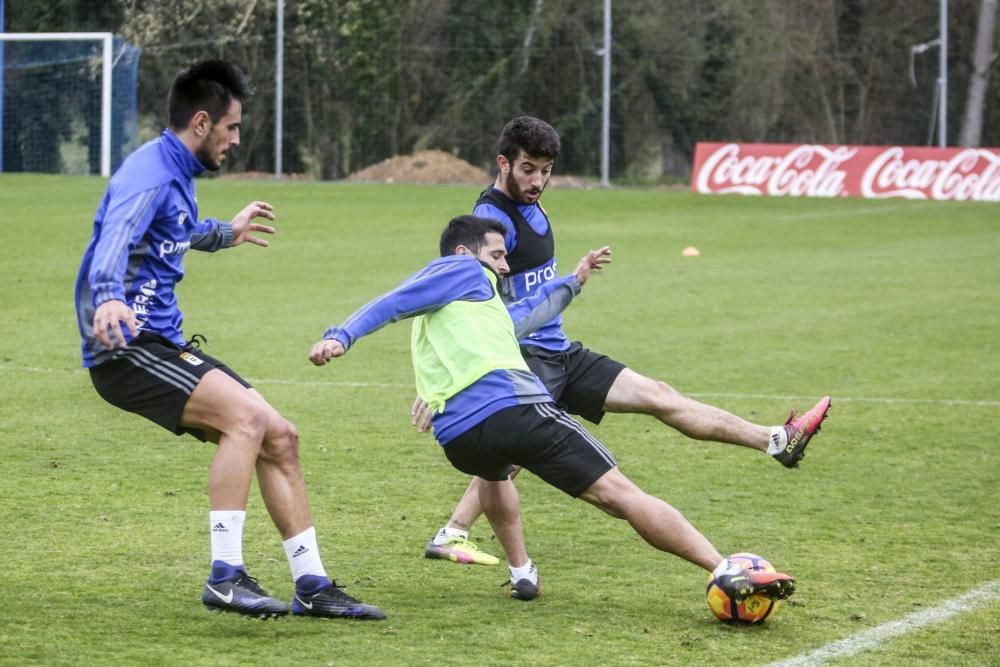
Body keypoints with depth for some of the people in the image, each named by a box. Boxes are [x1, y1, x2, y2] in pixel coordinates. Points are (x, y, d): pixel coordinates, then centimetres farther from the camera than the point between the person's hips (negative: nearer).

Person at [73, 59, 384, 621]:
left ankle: (312, 585, 12)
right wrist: (107, 298, -56)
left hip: (165, 344, 10)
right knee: (246, 416, -27)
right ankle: (226, 576, -25)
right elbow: (115, 238, -36)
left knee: (279, 437, 5)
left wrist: (225, 233, 58)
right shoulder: (150, 174, -15)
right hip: (127, 347, -10)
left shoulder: (178, 174, 17)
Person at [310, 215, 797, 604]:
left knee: (493, 470, 44)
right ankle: (729, 575, -15)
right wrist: (341, 337, -15)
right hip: (511, 409, -7)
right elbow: (394, 302, 0)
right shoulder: (465, 271, 14)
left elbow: (517, 320, 46)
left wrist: (572, 281, 56)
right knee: (620, 494, -8)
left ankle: (521, 574, 33)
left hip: (458, 441, 7)